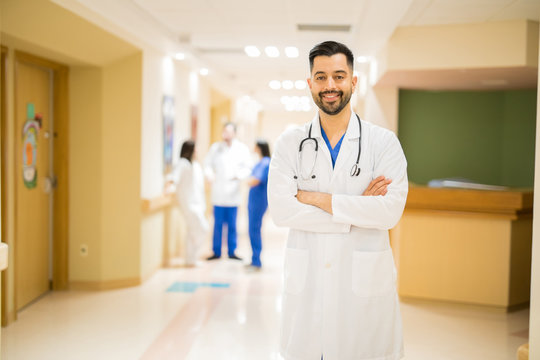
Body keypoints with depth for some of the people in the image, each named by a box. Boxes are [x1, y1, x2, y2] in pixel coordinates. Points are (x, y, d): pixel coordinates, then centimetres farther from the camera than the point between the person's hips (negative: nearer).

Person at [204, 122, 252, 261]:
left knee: (232, 225, 6)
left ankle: (232, 252, 16)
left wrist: (239, 175, -15)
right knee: (218, 224, 4)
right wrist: (210, 174, -12)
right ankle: (216, 252, 14)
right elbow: (208, 164, 7)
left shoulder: (242, 149, 3)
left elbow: (247, 168, 2)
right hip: (218, 193, 0)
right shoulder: (215, 148, 5)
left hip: (233, 192, 0)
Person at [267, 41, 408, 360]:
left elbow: (390, 210, -13)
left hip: (365, 284, -1)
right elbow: (280, 209, -9)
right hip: (306, 283, 1)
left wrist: (317, 198, -12)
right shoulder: (289, 143, 4)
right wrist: (357, 208, -11)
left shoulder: (384, 142, 1)